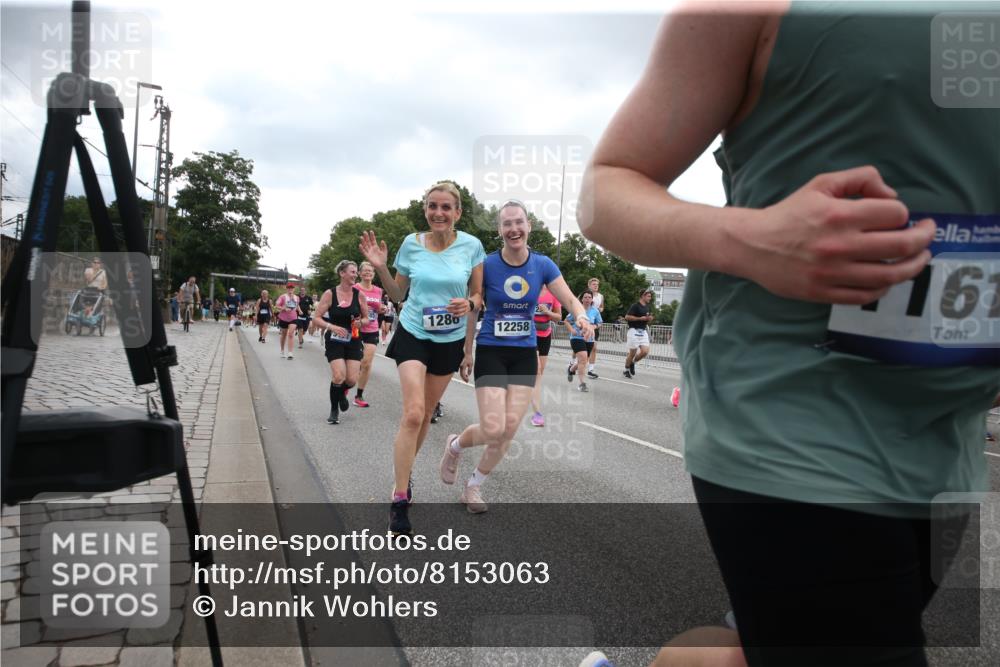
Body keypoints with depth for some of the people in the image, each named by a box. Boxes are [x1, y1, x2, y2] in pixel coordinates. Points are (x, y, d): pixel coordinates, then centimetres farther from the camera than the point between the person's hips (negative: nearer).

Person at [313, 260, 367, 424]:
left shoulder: (359, 295, -1)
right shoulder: (330, 294, -8)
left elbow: (366, 318, 10)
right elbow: (316, 318, -7)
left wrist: (360, 322, -12)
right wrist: (332, 327, -23)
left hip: (353, 341, 3)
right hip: (334, 341, -3)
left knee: (352, 380, -4)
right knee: (339, 376, -17)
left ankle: (342, 393, 34)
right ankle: (334, 410, 7)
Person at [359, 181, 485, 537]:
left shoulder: (471, 245, -7)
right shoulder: (411, 243, -6)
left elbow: (478, 295, 0)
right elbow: (397, 294, 5)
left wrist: (469, 304, -21)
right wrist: (380, 267, -10)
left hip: (450, 340, 2)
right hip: (413, 334, -1)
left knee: (426, 414, 14)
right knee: (413, 414, -15)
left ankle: (405, 473, 38)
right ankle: (400, 499, -7)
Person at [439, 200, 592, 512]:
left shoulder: (543, 265, -2)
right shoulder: (486, 265, -9)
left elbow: (570, 299, -5)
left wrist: (581, 316, -29)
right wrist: (465, 354, 3)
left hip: (525, 354, 3)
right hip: (491, 352, -3)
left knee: (509, 431, 0)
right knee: (493, 429, -13)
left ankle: (473, 486, 21)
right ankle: (455, 445, 22)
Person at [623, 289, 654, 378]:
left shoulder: (647, 307, 15)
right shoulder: (635, 306, -8)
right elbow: (627, 317, -17)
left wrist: (649, 319, 3)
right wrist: (640, 318, -17)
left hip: (643, 331, 7)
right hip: (634, 331, -7)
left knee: (645, 351, -7)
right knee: (632, 352, -1)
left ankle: (632, 362, 19)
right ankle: (626, 370, 19)